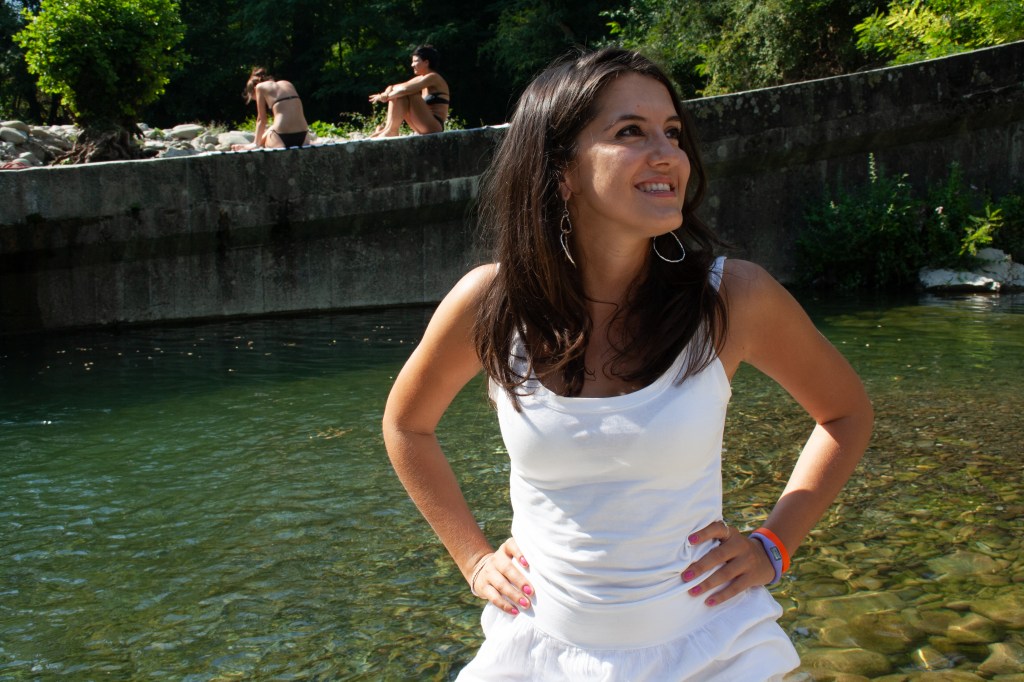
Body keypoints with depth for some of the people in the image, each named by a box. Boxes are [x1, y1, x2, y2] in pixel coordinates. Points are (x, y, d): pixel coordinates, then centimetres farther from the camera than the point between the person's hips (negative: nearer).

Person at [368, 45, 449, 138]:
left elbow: (406, 89, -23)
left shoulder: (433, 78, -10)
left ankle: (391, 130, -21)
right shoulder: (420, 79, 16)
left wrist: (386, 96, -13)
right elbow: (392, 87, 13)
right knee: (397, 93, 2)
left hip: (434, 127, -9)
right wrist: (387, 93, -9)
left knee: (405, 93, -20)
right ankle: (386, 128, -11)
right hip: (423, 128, 9)